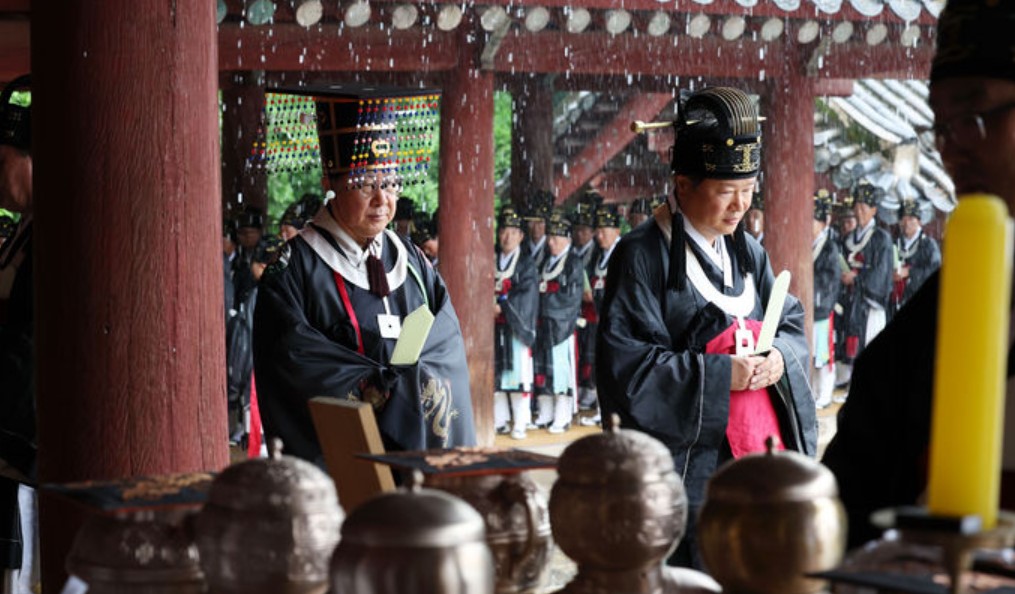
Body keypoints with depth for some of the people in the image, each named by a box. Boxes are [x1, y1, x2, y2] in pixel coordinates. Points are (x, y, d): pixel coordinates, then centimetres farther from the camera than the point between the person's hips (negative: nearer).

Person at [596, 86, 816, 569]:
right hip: (688, 462, -7)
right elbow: (624, 365, -16)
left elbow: (792, 326, 18)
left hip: (761, 453, 7)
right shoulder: (643, 257, -9)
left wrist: (780, 356, -6)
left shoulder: (746, 252, 15)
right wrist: (720, 373, -20)